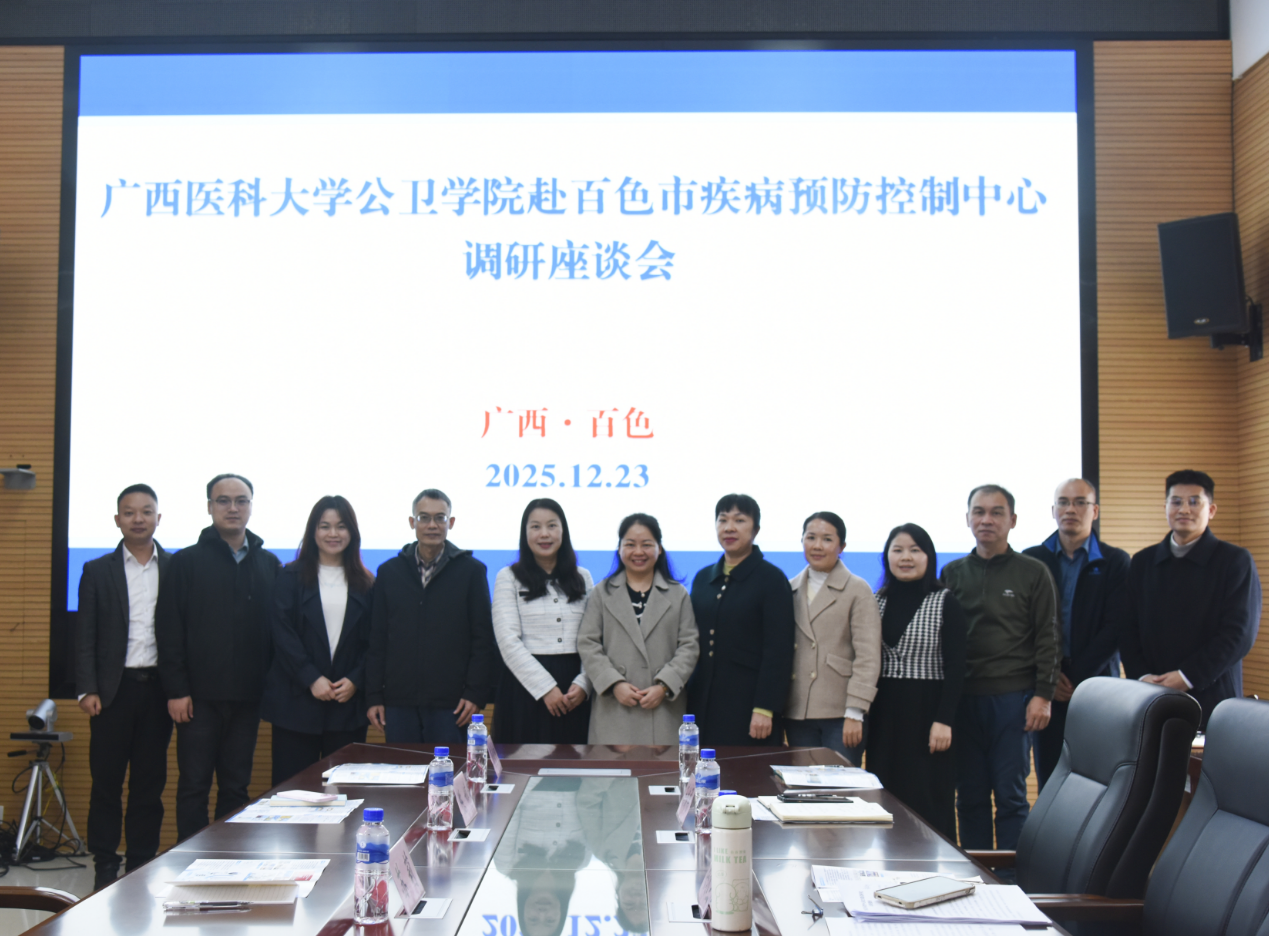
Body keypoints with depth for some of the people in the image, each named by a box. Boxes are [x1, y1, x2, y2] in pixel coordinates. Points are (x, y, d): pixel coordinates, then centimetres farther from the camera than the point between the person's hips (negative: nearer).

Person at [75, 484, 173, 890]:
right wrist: (87, 689, -6)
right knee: (107, 780, 3)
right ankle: (105, 866, 13)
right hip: (113, 688, 0)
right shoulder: (97, 571, 6)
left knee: (150, 780, 6)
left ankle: (143, 864, 16)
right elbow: (85, 636, 4)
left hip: (158, 687, 0)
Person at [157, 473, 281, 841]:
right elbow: (169, 631, -2)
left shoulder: (269, 565, 11)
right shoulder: (187, 562, 2)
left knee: (236, 788, 9)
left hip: (247, 698, 3)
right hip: (200, 696, -3)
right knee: (194, 786, 2)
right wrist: (176, 690, -9)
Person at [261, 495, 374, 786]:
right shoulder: (291, 577, 6)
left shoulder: (365, 583, 11)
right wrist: (311, 679, -12)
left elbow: (371, 640, 7)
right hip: (297, 701, -1)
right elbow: (283, 634, -3)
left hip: (349, 701, 2)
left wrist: (355, 680, -8)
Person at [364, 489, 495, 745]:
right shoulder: (389, 572, 11)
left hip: (450, 703, -2)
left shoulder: (471, 570, 4)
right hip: (399, 701, 2)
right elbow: (377, 639, 10)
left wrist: (476, 693, -6)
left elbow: (483, 638, 1)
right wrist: (374, 696, 4)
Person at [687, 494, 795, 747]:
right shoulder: (703, 578, 14)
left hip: (747, 704, -5)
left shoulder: (771, 579, -2)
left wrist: (764, 709, -14)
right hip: (702, 705, 5)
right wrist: (686, 698, 9)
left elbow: (778, 651, -8)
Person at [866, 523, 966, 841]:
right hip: (885, 713, 4)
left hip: (927, 710, -4)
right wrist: (863, 707, 5)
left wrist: (944, 720, -13)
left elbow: (955, 667, -6)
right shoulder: (878, 602, 9)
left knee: (929, 800, -2)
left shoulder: (945, 603, -3)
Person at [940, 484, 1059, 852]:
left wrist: (1042, 695, -7)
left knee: (1010, 794, 1)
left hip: (1013, 697, -3)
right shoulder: (953, 573, 11)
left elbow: (1048, 639, 1)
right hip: (963, 697, 3)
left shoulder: (1033, 572, 4)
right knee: (969, 796, 7)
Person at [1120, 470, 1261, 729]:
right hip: (1151, 698, 3)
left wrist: (1187, 677, -13)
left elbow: (1240, 632, -7)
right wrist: (1141, 675, -7)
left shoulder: (1236, 561, 1)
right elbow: (1128, 628, 10)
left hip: (1210, 697, -3)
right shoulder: (1143, 562, 13)